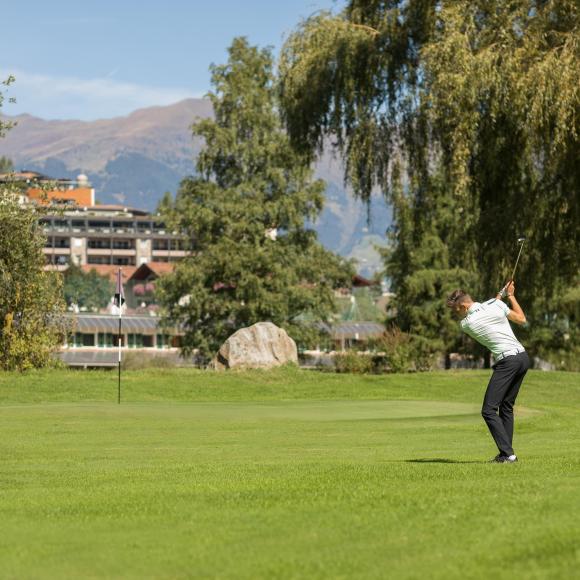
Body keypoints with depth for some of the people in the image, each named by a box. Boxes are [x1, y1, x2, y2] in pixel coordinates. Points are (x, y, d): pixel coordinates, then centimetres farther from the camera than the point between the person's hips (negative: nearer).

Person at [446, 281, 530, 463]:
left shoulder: (465, 324, -6)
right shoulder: (495, 305, 2)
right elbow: (521, 319, 13)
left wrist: (499, 296, 20)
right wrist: (510, 295, 22)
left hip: (507, 361, -7)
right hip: (523, 357, 7)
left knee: (489, 410, -6)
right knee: (506, 407, 16)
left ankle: (507, 453, -14)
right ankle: (507, 453, 14)